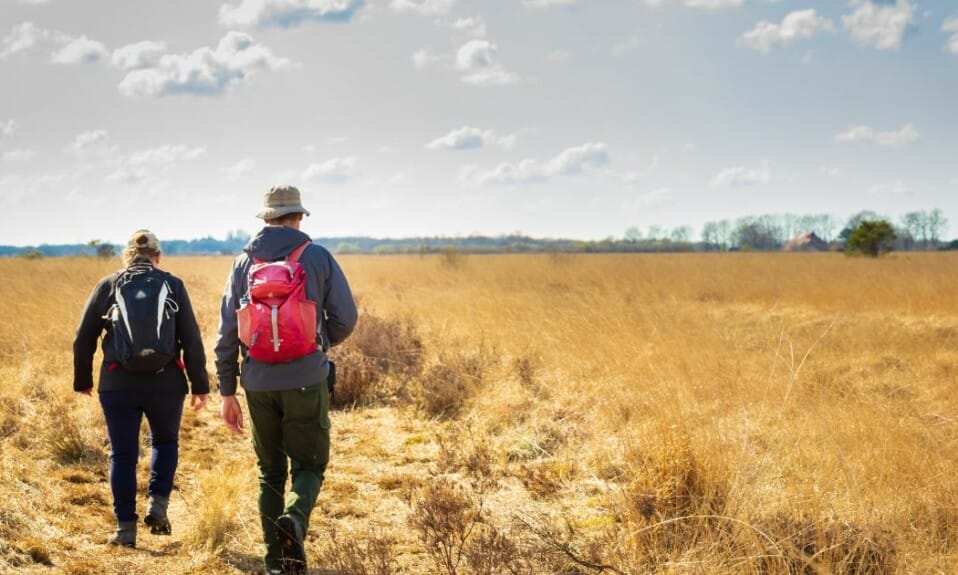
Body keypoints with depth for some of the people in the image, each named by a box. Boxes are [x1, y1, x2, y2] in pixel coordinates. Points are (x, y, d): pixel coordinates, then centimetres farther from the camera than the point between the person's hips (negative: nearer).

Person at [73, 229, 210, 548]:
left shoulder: (108, 286, 4)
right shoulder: (173, 285, 2)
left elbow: (83, 338, 6)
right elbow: (191, 339, -1)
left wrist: (83, 380, 19)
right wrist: (200, 385, 5)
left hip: (118, 385, 0)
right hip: (166, 384, 0)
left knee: (123, 454, 9)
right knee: (165, 441, 23)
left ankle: (125, 528, 9)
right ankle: (158, 504, 7)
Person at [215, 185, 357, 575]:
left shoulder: (243, 263, 5)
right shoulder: (318, 258, -1)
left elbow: (226, 333, 2)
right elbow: (345, 320, -3)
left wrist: (227, 392, 8)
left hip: (259, 384, 2)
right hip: (306, 381, -2)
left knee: (270, 471, 14)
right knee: (308, 467, 8)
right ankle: (294, 519, -23)